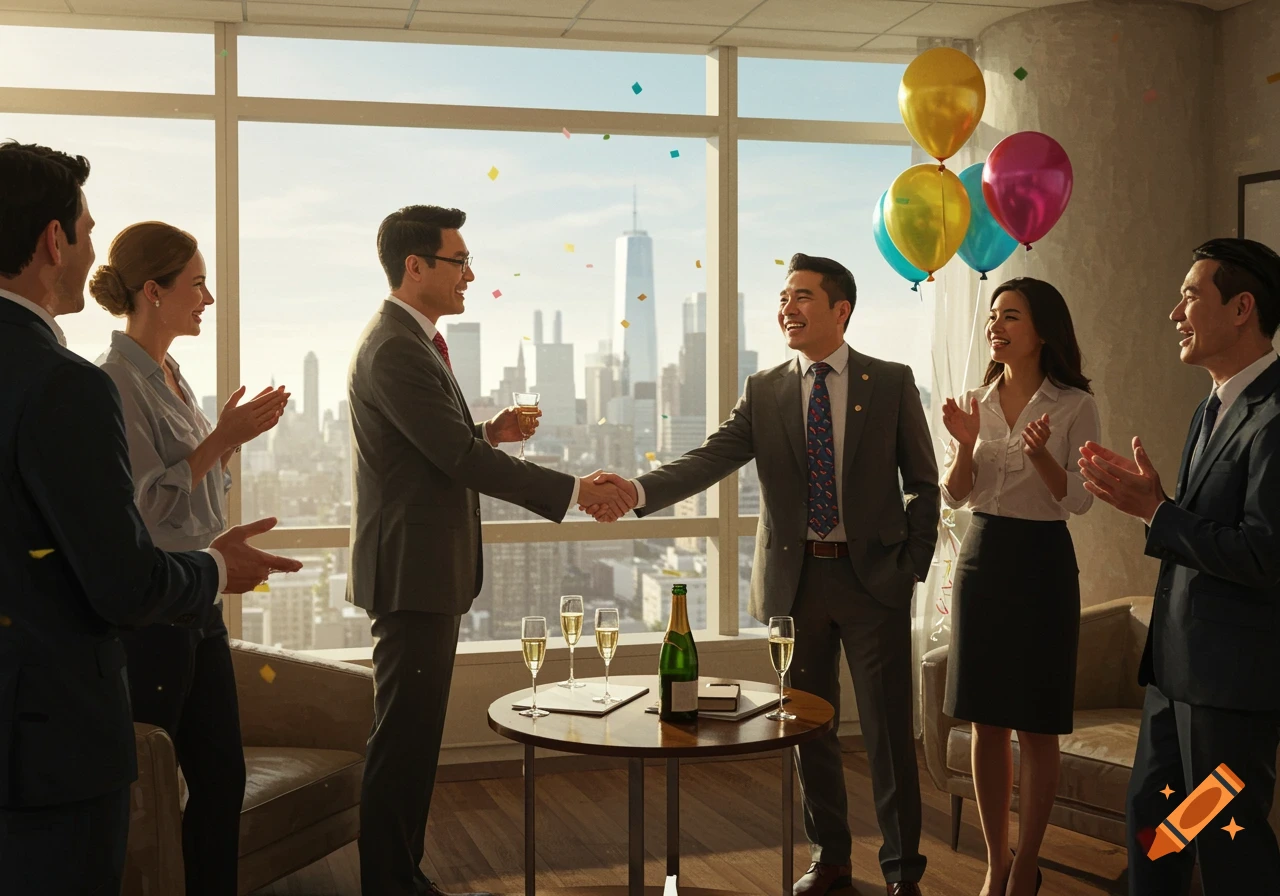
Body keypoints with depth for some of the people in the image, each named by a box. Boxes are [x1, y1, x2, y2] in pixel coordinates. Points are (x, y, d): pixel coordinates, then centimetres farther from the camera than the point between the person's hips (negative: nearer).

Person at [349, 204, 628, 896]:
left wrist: (487, 430, 5)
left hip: (427, 571, 11)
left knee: (414, 736, 16)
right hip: (412, 571, -11)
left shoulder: (410, 341, 15)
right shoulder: (395, 349, -18)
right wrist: (574, 490, -20)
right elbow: (461, 458, -23)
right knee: (405, 739, -2)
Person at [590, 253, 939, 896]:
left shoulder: (892, 383, 0)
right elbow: (710, 459, -8)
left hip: (873, 578, -2)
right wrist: (637, 490, -24)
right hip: (796, 579, 2)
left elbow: (923, 483, 5)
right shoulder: (764, 392, 4)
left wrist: (912, 567, -3)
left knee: (888, 728, 3)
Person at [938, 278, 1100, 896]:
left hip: (1041, 561, -4)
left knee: (1035, 727, 2)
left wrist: (1040, 453, -25)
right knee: (986, 723, 8)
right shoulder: (977, 401, 7)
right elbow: (954, 497, 5)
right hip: (981, 558, 4)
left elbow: (1078, 501, -8)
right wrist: (965, 445, -13)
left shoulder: (1075, 405, -5)